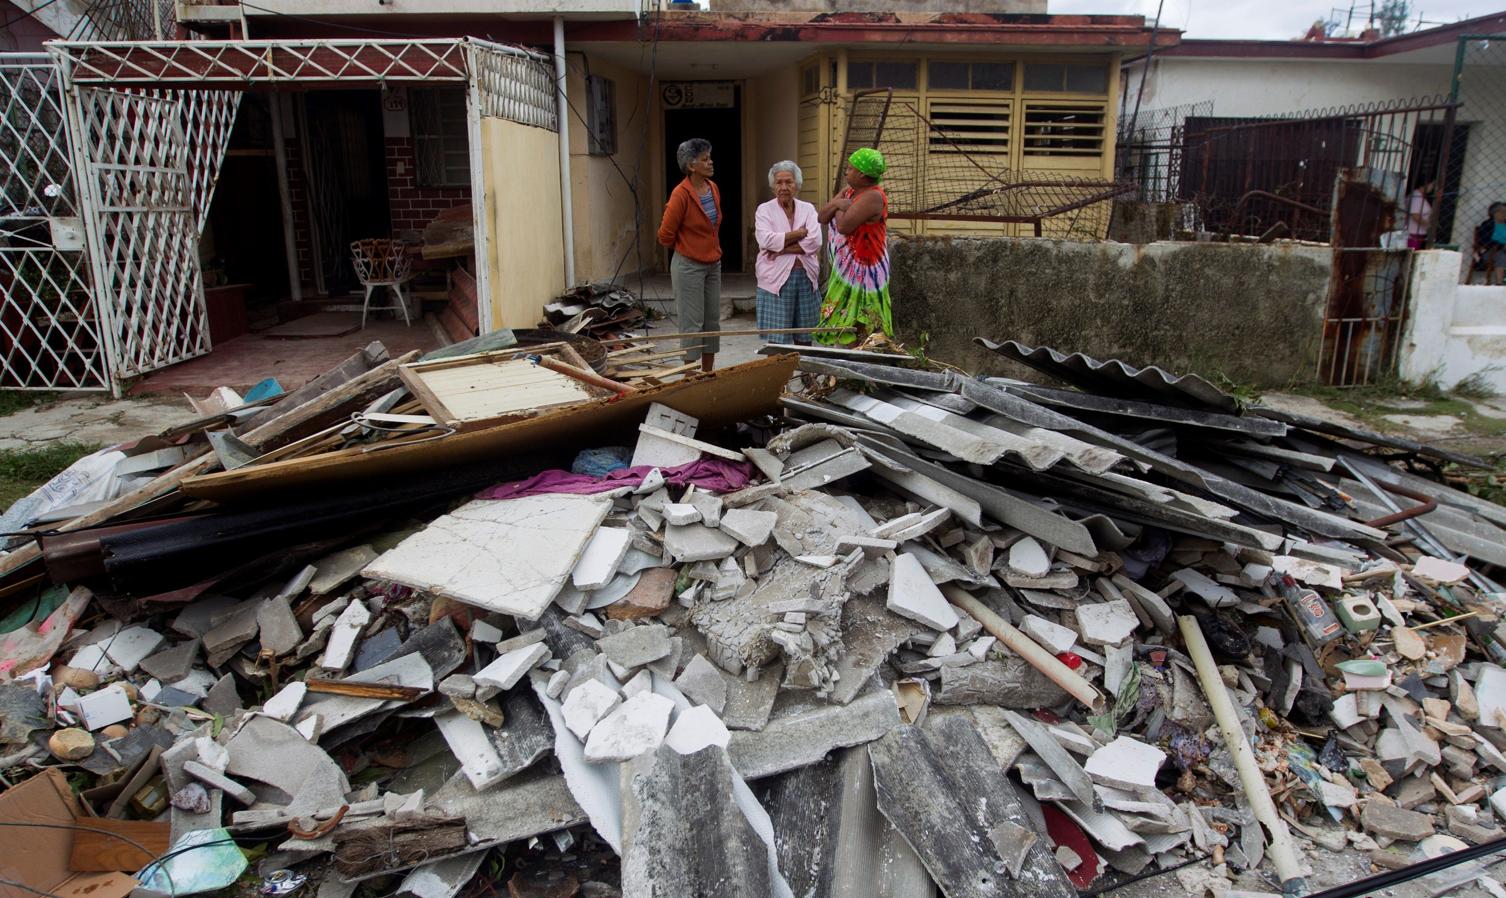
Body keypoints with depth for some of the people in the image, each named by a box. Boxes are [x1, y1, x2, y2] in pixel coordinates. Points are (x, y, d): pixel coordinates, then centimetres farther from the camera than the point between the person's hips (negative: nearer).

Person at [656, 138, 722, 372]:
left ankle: (708, 374, 23)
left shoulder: (713, 188, 5)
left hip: (713, 264, 7)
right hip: (689, 266, -7)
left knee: (713, 321, 12)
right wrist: (686, 247, 3)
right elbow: (665, 235, -11)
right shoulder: (681, 194, -18)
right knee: (692, 324, -2)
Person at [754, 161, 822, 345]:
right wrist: (799, 233, -9)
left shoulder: (808, 209, 9)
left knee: (804, 337, 7)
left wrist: (782, 248, -12)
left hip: (806, 276, 3)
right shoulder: (765, 210, 3)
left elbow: (815, 242, -6)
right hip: (776, 279, -3)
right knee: (776, 338, -3)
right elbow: (766, 240, -15)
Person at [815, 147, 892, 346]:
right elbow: (822, 218, 9)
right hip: (845, 270, 9)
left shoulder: (873, 196, -17)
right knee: (846, 328, 14)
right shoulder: (849, 191, 11)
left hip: (862, 271, -9)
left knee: (861, 331, -7)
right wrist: (837, 203, -9)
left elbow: (844, 226, -24)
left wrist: (838, 207, -5)